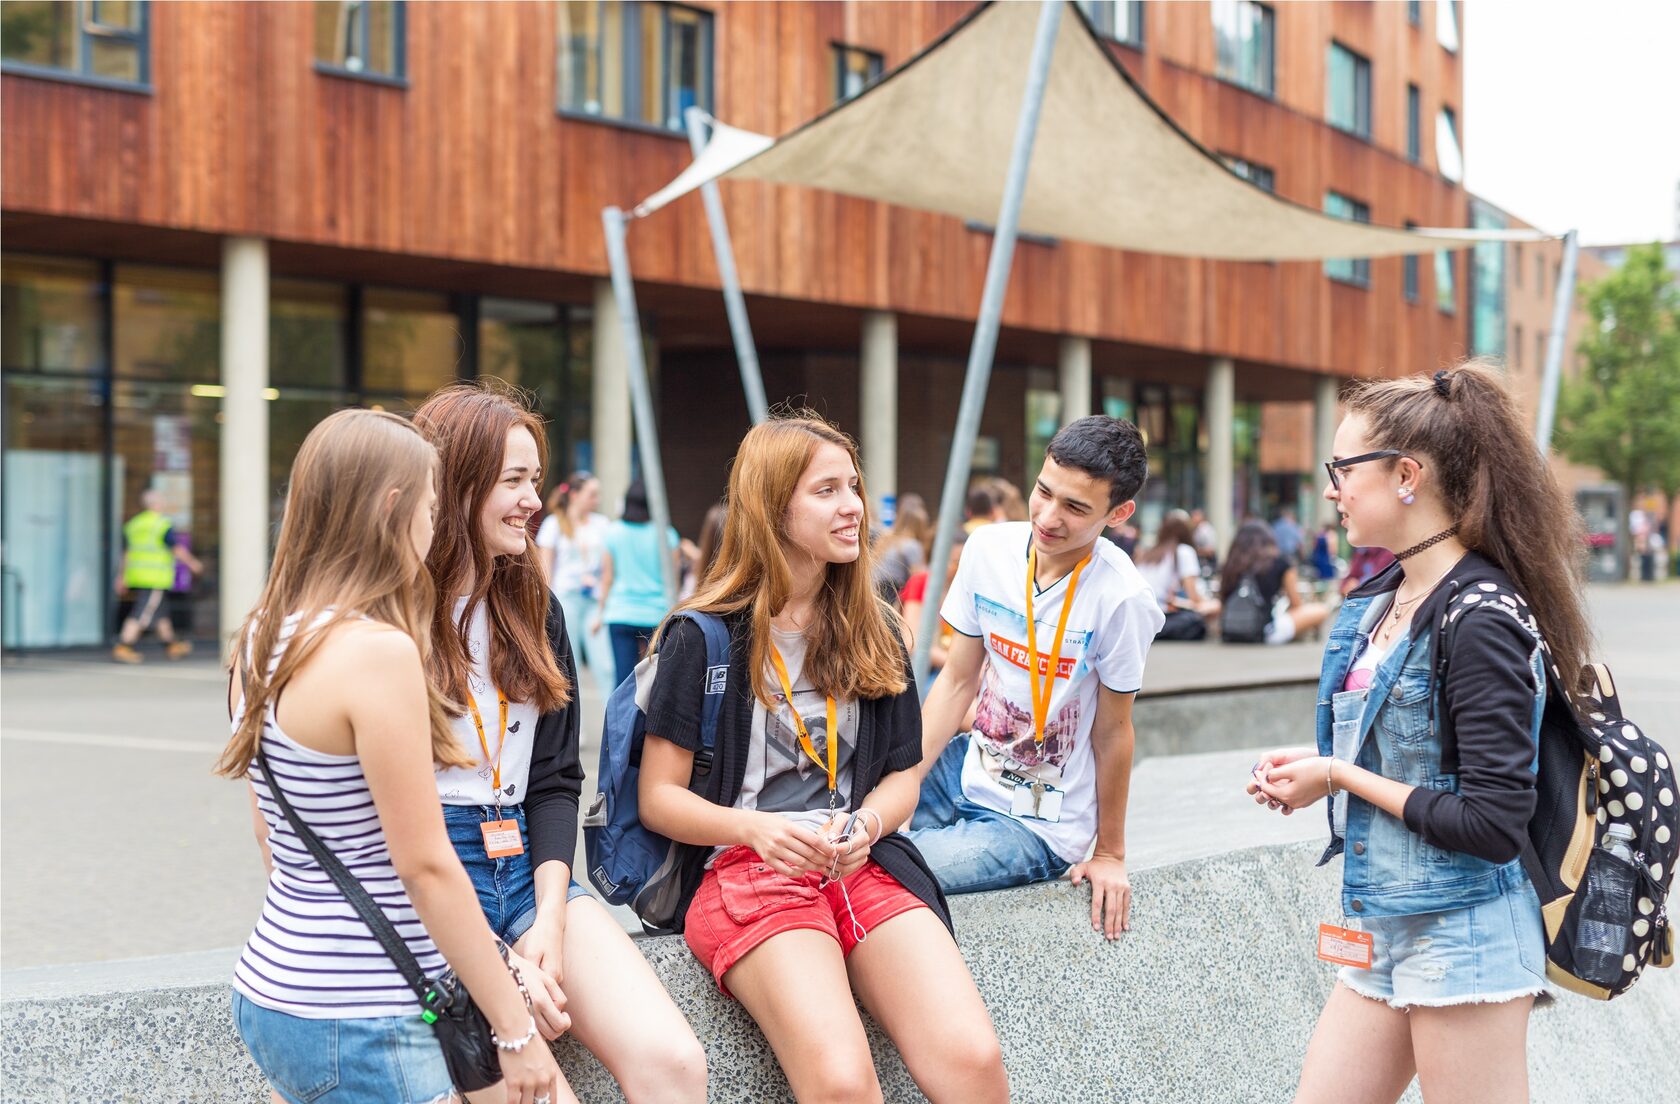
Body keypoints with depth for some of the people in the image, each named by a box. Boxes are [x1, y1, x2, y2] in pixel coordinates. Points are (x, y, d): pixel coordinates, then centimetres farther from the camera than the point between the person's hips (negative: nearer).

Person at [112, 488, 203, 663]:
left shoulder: (132, 524, 10)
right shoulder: (164, 524, -10)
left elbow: (125, 554, 11)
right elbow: (178, 550, -10)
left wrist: (121, 578, 13)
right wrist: (192, 563, 6)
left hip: (135, 576, 7)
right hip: (155, 578, -7)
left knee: (162, 611, 18)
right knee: (140, 616, -7)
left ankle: (172, 645, 27)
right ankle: (122, 648, -13)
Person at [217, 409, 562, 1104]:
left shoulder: (263, 640, 7)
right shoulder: (379, 651, -18)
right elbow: (425, 865, -17)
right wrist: (517, 1030, -11)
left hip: (272, 987, 9)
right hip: (357, 1021, -9)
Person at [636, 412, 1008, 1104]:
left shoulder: (874, 633, 17)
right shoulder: (704, 636, 4)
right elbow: (658, 798, 4)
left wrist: (864, 827, -5)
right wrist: (757, 828, -14)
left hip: (867, 863, 4)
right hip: (745, 867, -4)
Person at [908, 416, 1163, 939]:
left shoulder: (1119, 599, -22)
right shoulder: (988, 549, -7)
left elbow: (1112, 729, -11)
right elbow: (958, 680, 2)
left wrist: (1110, 854, -1)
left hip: (1035, 827, -6)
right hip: (968, 772, 6)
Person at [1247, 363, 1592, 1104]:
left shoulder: (1480, 622, -19)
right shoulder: (1378, 603, 8)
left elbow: (1495, 825, -22)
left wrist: (1341, 778, -15)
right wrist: (1315, 767, 3)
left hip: (1463, 939, -9)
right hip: (1383, 929, 9)